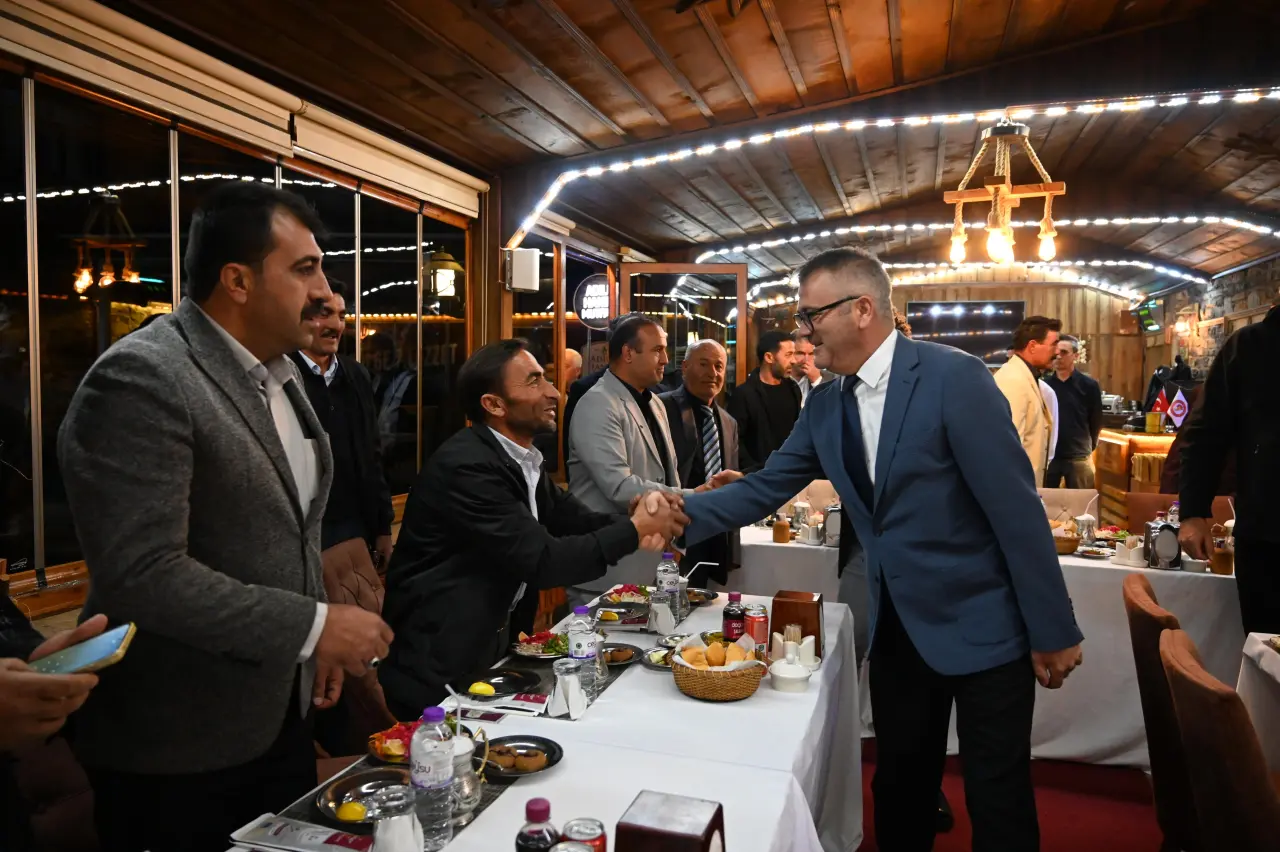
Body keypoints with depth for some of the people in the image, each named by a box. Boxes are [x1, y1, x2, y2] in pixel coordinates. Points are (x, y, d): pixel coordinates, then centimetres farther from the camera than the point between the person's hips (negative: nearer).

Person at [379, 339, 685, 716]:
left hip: (489, 643, 8)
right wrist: (633, 530, -19)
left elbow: (573, 520, 5)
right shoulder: (466, 466, -25)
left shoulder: (520, 458, 3)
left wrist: (631, 521, -15)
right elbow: (543, 562, -27)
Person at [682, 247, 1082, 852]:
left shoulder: (954, 376, -18)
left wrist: (1053, 629, -13)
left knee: (999, 803, 10)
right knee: (899, 790, 21)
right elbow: (765, 488, 4)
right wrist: (683, 513, -10)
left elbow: (1016, 506, -17)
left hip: (983, 626, -6)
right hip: (898, 630, 6)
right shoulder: (826, 406, 2)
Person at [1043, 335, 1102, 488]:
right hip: (1047, 455, 1)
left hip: (1079, 457, -1)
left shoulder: (1089, 385, -3)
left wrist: (1088, 447, 11)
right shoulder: (1043, 384, 0)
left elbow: (1096, 421, 6)